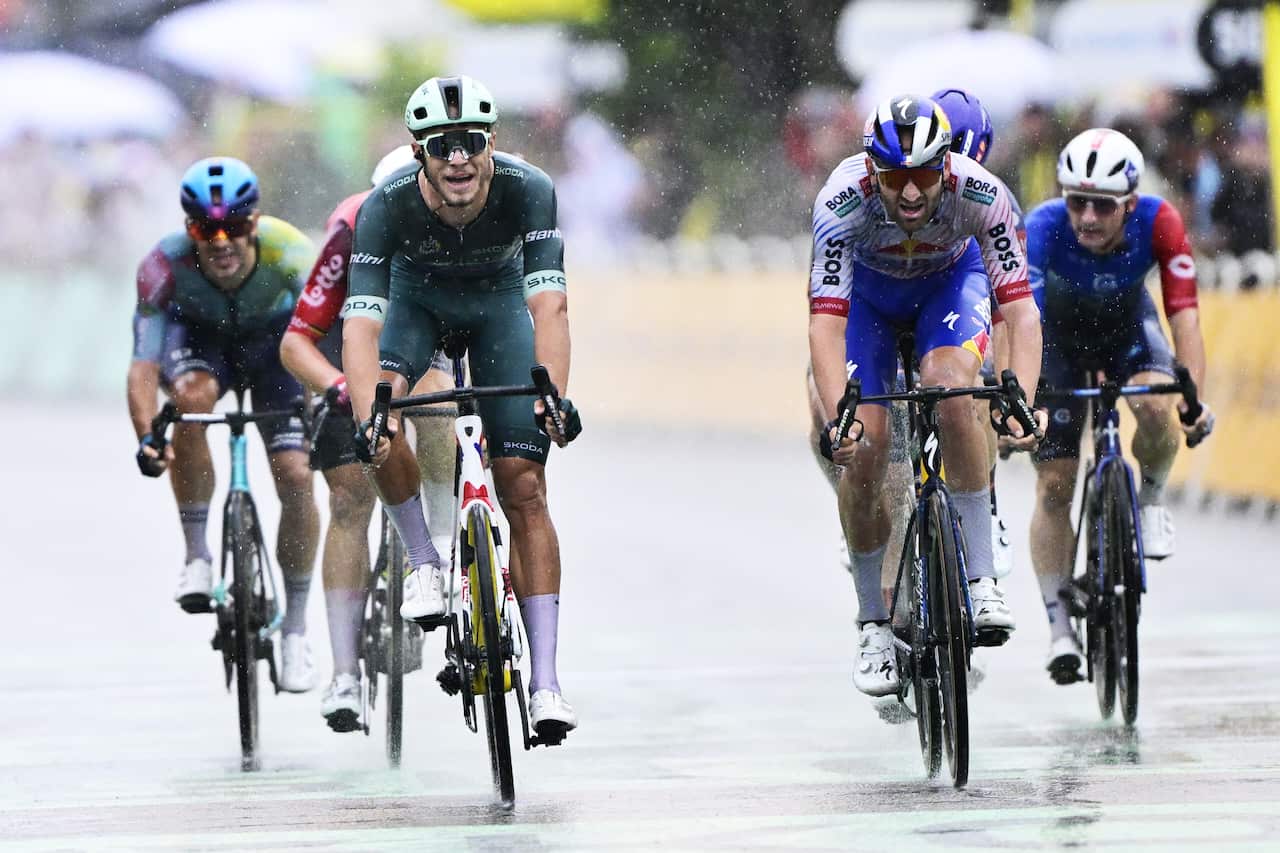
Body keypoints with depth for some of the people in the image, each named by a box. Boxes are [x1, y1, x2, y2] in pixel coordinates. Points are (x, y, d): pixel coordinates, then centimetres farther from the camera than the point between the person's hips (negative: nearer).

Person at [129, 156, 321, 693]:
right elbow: (144, 366, -36)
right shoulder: (164, 266, -34)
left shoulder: (289, 254, -36)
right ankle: (196, 555, -19)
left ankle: (295, 628, 4)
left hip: (274, 339, 0)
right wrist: (146, 436, -53)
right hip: (198, 334, 0)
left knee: (295, 474, -13)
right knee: (192, 396, -35)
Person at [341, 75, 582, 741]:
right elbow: (361, 323, -40)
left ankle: (545, 682, -8)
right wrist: (367, 418, -55)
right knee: (382, 418, -32)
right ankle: (423, 562, -7)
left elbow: (548, 305, -40)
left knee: (524, 487, -8)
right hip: (416, 294, 0)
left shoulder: (527, 191, -33)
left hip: (497, 300, 0)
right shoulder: (388, 206, -33)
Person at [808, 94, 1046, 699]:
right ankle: (874, 623, 5)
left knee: (947, 383, -31)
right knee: (862, 450, -14)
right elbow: (824, 323, -42)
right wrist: (838, 416, -57)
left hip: (951, 279, 0)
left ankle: (982, 580, -23)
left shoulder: (980, 195, -36)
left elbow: (1020, 310, -37)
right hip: (868, 289, 0)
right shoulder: (843, 202, -37)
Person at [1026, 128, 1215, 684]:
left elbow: (1184, 313, -35)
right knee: (1054, 484, -8)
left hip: (1127, 325, 0)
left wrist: (1195, 397, -48)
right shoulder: (1043, 227, -36)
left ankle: (1150, 500, 0)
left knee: (1157, 408, -31)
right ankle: (1059, 626, 2)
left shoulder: (1159, 223, -32)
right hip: (1059, 333, 0)